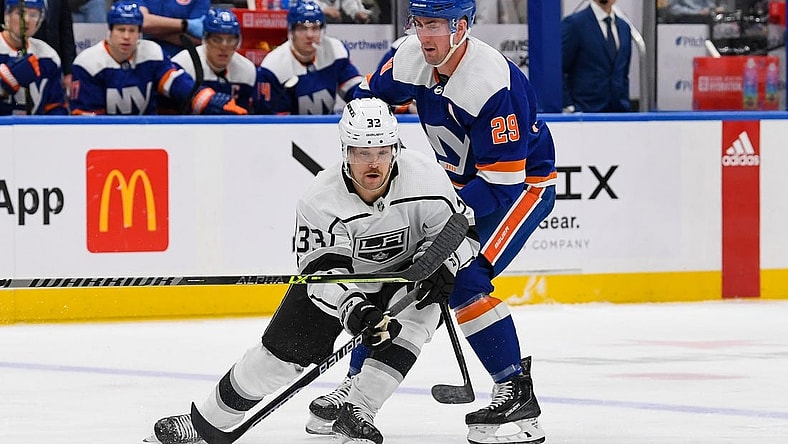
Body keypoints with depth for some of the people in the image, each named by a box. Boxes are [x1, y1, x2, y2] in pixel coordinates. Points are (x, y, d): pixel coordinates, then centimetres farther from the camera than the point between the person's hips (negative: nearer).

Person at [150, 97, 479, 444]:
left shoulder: (424, 177, -28)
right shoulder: (320, 201, -30)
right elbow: (323, 272, -33)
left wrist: (435, 263, -35)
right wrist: (355, 312, -50)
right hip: (340, 275, -1)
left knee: (419, 310, -31)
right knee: (283, 349, -5)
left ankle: (357, 412, -24)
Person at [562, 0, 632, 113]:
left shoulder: (624, 27, 15)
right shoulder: (574, 23, -5)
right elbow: (557, 70, -7)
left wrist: (625, 106, 13)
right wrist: (568, 107, -13)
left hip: (618, 110, 5)